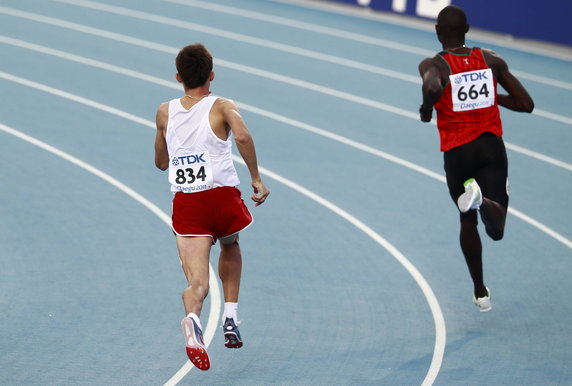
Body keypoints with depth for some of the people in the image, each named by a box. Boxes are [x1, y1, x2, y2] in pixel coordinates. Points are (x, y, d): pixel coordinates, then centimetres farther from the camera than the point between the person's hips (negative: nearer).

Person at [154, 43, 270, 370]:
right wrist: (257, 179, -11)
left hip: (185, 202, 1)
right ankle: (231, 316, 22)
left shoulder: (165, 113, 14)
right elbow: (242, 136, -18)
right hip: (223, 196, -1)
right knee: (230, 247, 33)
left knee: (198, 281, -10)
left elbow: (161, 162, 24)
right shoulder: (222, 107, 3)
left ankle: (192, 318, -44)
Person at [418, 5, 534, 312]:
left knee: (468, 220, 23)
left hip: (457, 152, -1)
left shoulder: (434, 65, -5)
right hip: (492, 147, 1)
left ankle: (480, 291, 31)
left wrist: (426, 108, -9)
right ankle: (483, 202, -45)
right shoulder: (491, 61, 6)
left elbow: (432, 87, -31)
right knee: (496, 228, -11)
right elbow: (526, 104, 6)